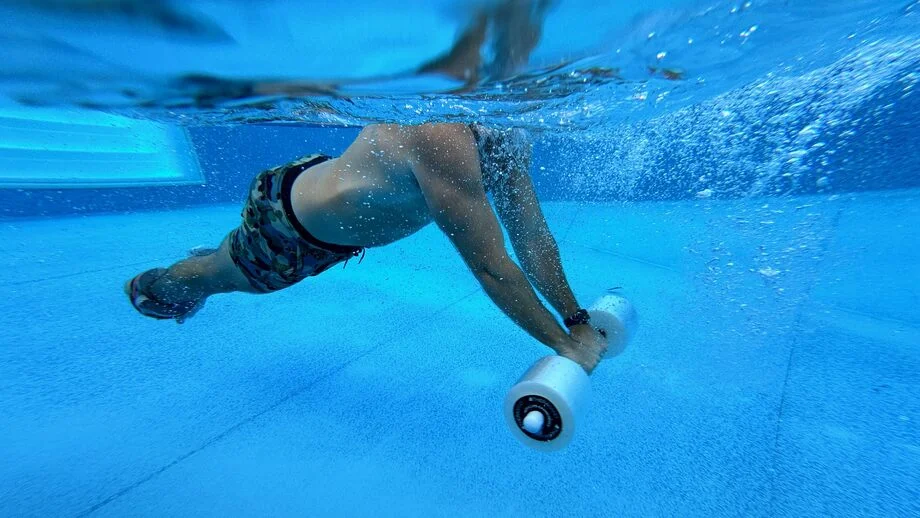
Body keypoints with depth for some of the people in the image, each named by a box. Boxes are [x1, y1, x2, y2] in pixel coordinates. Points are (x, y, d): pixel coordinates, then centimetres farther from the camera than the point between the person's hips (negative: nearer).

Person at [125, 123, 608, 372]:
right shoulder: (442, 139, -41)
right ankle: (148, 286, 58)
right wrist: (567, 344, -26)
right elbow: (490, 268, -40)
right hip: (281, 220, -7)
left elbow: (532, 236, -9)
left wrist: (578, 317, -8)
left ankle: (207, 262, 67)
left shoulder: (507, 142, -12)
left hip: (332, 210, 7)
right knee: (222, 275, 24)